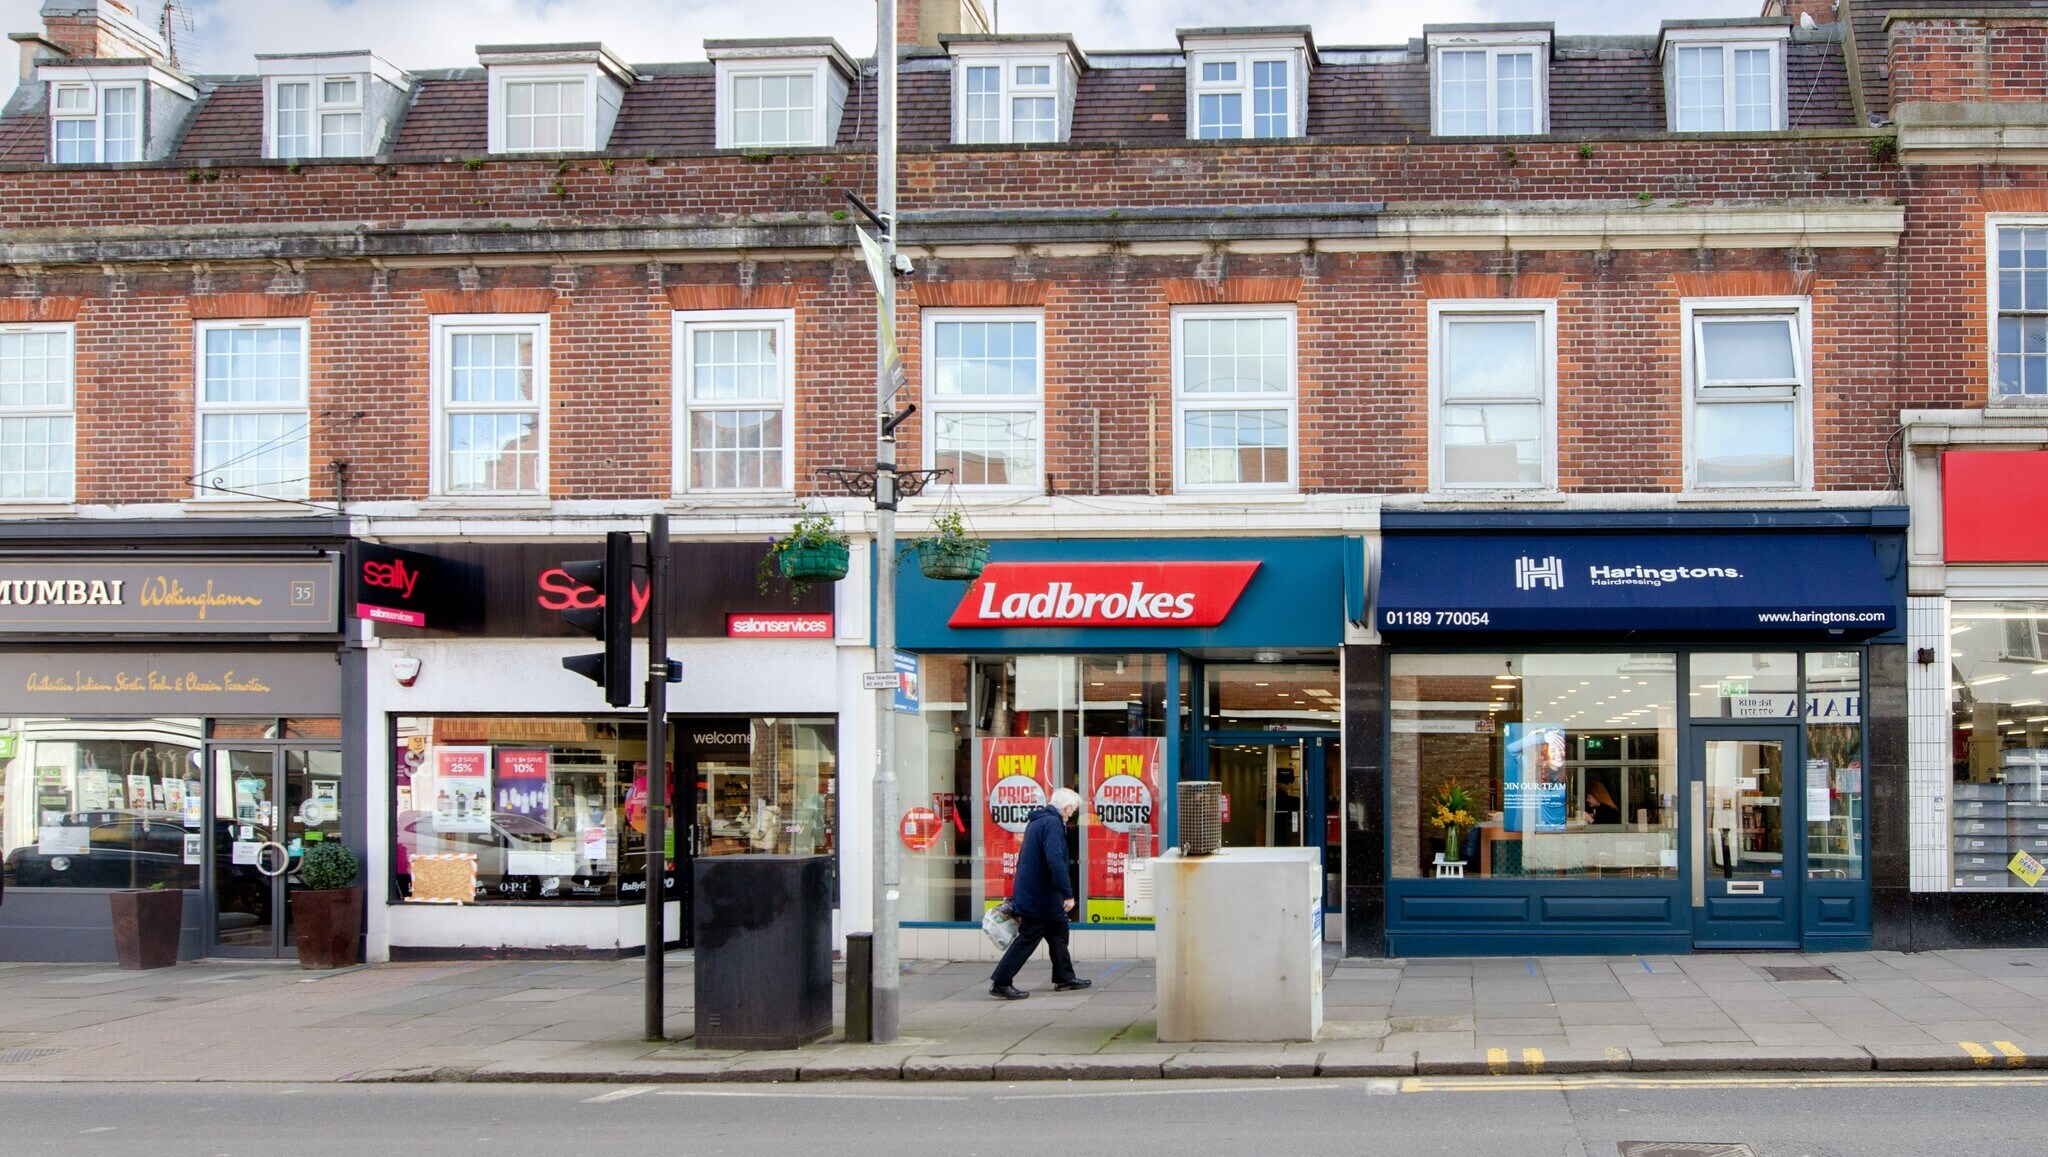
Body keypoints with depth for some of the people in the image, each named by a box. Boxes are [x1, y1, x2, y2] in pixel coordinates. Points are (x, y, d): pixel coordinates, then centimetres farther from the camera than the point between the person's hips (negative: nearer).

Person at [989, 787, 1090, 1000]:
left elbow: (1023, 859, 22)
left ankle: (1064, 978, 30)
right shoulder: (1052, 824, -18)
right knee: (1028, 938, -5)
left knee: (1058, 932, 20)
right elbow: (1055, 860, -29)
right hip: (1040, 897, -10)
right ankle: (1001, 983, -4)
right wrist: (1067, 893, -27)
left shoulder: (1036, 821, 14)